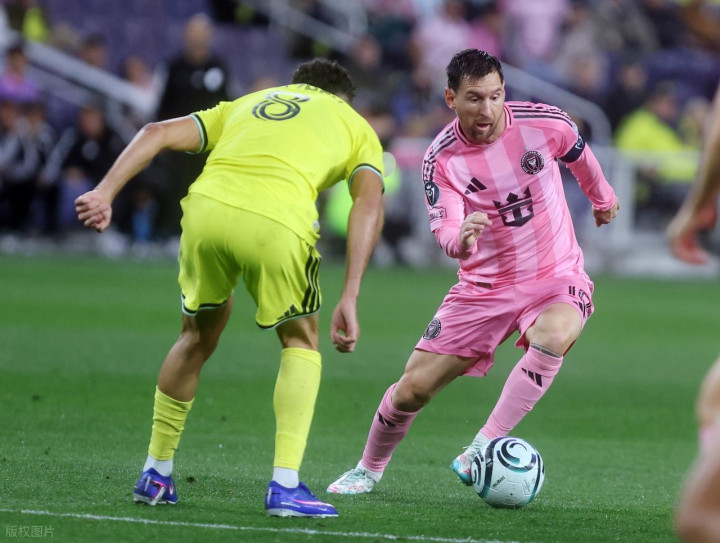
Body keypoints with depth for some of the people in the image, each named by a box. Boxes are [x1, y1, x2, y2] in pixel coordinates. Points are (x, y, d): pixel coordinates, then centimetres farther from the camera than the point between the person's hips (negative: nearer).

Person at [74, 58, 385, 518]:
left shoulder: (248, 104, 37)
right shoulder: (356, 126, 28)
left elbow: (159, 133, 21)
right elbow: (369, 201, 8)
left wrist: (105, 193, 11)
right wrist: (350, 300, 1)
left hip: (207, 208, 3)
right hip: (278, 221, -3)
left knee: (199, 333, 28)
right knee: (300, 342, 21)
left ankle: (156, 474, 33)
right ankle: (285, 485, 8)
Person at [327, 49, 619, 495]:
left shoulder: (544, 123, -12)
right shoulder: (442, 157, -12)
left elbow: (579, 154, 11)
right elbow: (445, 230, -21)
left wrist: (603, 197, 30)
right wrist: (460, 239, -46)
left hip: (556, 278, -1)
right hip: (484, 287, 1)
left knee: (553, 336, -38)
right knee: (413, 388, -2)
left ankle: (482, 450, -31)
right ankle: (370, 468, 27)